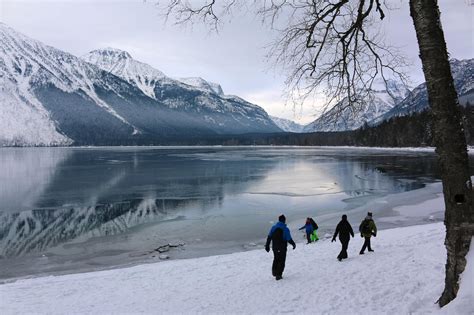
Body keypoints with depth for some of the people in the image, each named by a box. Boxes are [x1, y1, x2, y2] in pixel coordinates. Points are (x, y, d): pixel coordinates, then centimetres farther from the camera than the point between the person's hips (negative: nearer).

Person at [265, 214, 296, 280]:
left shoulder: (273, 227, -3)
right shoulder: (285, 229, -15)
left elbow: (269, 237, -1)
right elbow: (289, 239, -14)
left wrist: (267, 245, 7)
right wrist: (294, 244, 4)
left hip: (274, 247, 4)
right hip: (282, 248, -4)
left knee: (276, 259, 24)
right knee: (281, 261, 9)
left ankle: (274, 272, 27)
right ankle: (278, 275, 9)